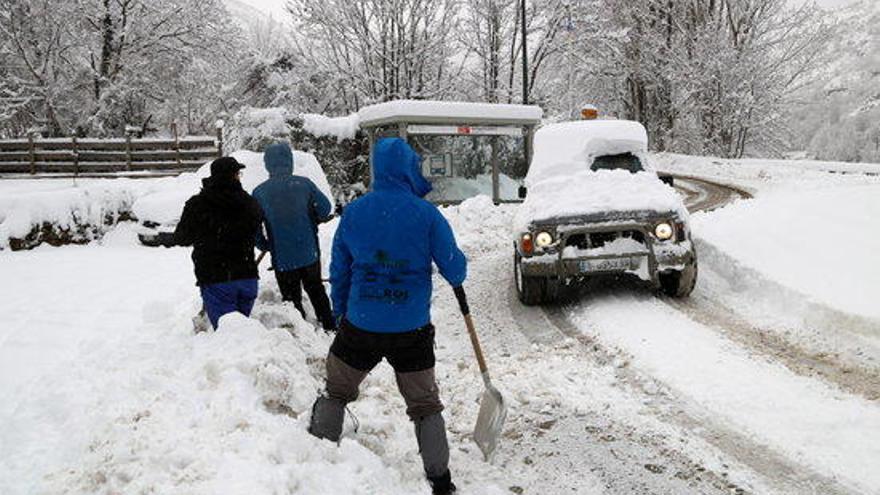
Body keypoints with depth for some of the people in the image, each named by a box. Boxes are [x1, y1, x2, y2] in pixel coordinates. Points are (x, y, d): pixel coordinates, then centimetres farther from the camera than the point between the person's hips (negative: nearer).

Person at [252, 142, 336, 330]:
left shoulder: (259, 192, -7)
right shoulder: (304, 184, -8)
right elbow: (325, 208, -2)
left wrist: (265, 245, 9)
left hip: (282, 259, -1)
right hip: (310, 253, 2)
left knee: (292, 299, 12)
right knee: (316, 290, 21)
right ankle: (330, 328, 29)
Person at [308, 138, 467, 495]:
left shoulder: (353, 212, -2)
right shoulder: (426, 214, -10)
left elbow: (338, 271, 6)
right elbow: (455, 271, -6)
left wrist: (340, 313, 19)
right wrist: (457, 270, 18)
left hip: (359, 326, 1)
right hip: (412, 329, -1)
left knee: (335, 394, 22)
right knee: (425, 405, 14)